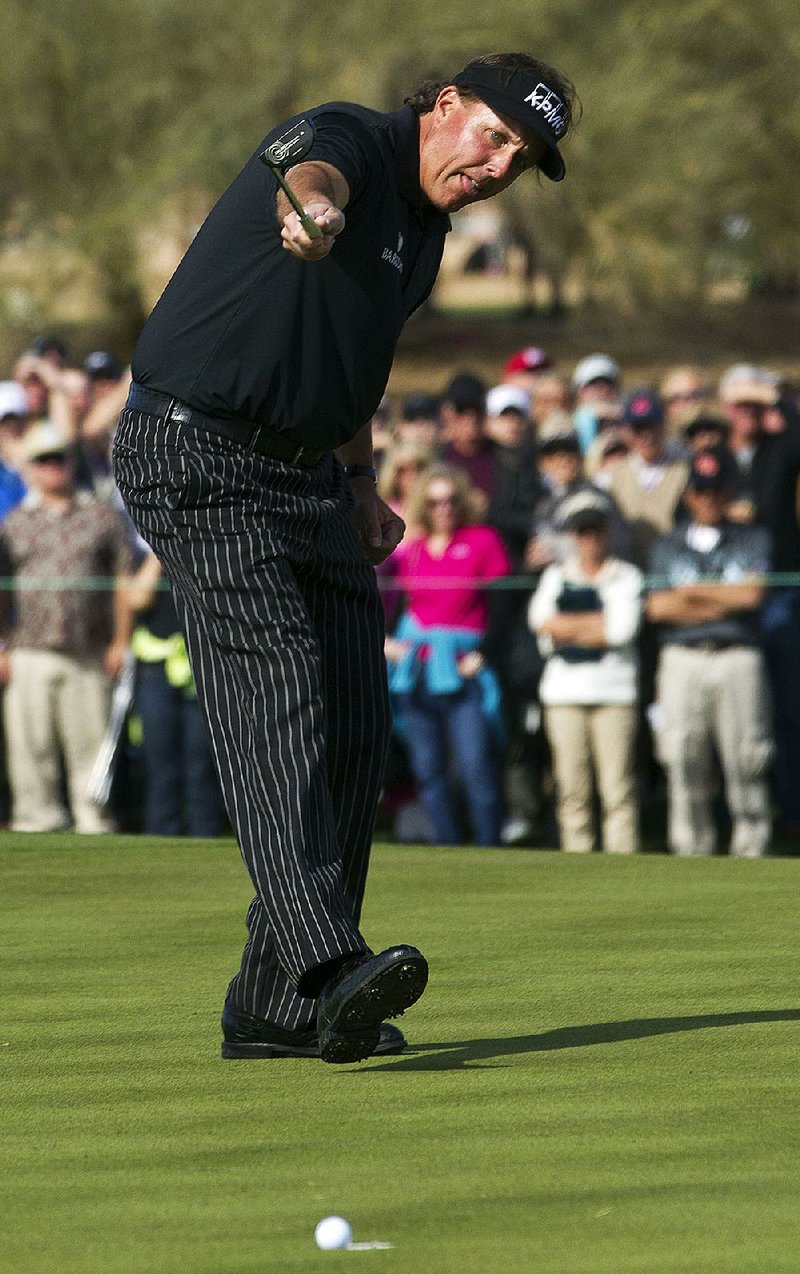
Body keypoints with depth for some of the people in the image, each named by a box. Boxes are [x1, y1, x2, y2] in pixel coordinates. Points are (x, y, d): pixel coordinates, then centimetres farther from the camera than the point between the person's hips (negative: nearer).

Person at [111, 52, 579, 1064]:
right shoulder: (351, 139, -13)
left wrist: (355, 483, 16)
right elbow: (314, 169, -40)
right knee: (276, 700, -21)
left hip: (306, 473, 9)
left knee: (354, 730, 6)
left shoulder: (425, 236, 14)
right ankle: (328, 971, -32)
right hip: (197, 456, -9)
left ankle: (275, 1009, 12)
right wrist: (312, 206, -63)